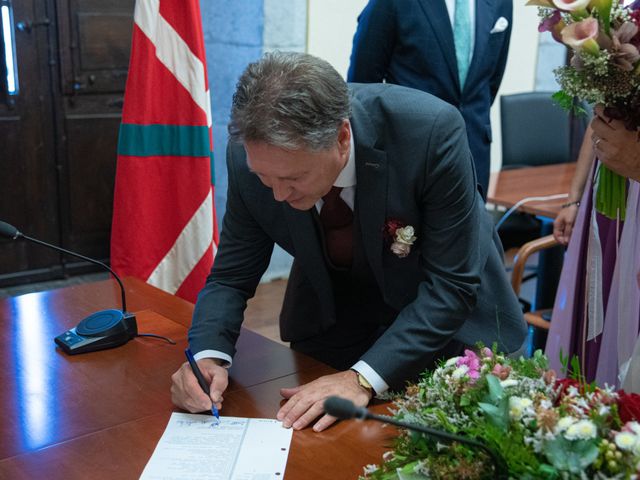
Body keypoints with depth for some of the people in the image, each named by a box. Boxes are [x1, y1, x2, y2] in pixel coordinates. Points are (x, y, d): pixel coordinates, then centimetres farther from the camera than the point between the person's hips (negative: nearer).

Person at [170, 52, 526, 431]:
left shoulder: (432, 131, -33)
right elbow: (231, 277, -11)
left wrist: (363, 379, -34)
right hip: (331, 326, 2)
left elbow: (451, 285, -27)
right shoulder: (255, 154, -22)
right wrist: (208, 355, -29)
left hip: (446, 324, -2)